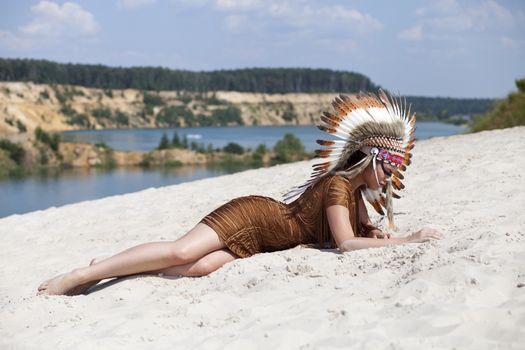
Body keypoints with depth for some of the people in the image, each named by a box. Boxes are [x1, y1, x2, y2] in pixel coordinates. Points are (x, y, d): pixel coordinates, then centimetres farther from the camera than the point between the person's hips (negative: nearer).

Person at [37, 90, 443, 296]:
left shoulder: (356, 192, 10)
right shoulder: (338, 183, -16)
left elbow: (362, 229, 26)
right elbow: (345, 243, -23)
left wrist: (376, 233, 2)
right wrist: (406, 239, -20)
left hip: (255, 242, 7)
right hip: (251, 214, -7)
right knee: (182, 251, -27)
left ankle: (111, 269, -10)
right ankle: (80, 275, -19)